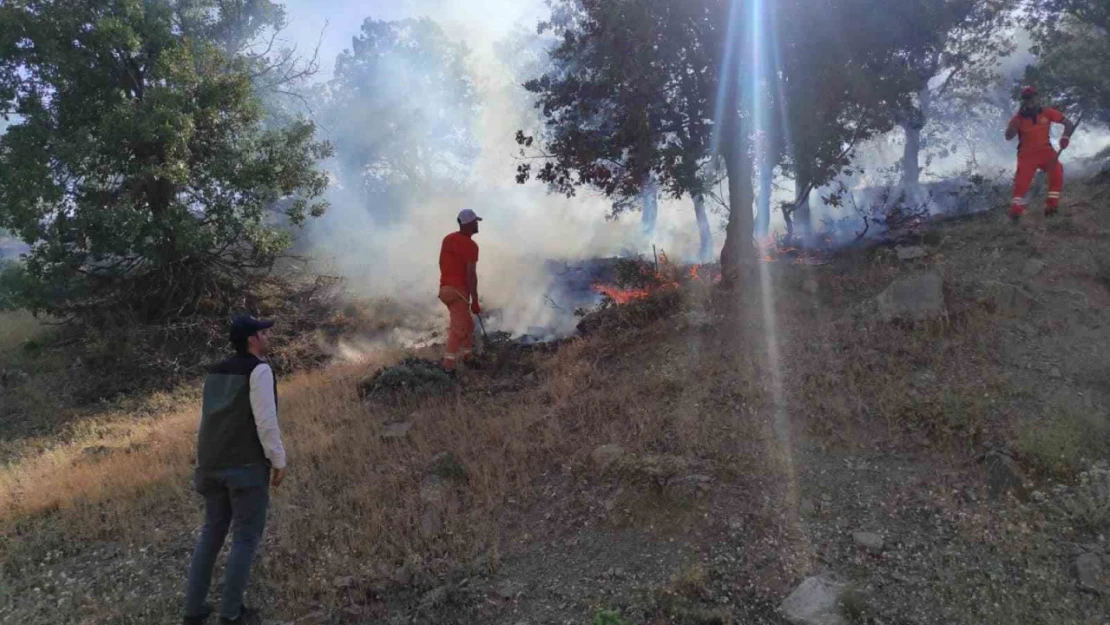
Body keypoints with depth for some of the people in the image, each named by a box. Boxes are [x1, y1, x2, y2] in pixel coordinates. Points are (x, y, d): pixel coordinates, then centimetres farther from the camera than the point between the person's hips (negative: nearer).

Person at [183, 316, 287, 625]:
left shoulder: (216, 372, 14)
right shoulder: (259, 369, -12)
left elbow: (210, 420, 16)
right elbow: (266, 421, -17)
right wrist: (279, 461, -9)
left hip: (214, 465, 8)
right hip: (248, 465, -8)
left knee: (212, 533, 17)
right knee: (246, 537, 3)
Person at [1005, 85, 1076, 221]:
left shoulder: (1047, 113, -2)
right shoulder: (1019, 117, -4)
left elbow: (1068, 124, 1)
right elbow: (1008, 136, -15)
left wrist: (1066, 137, -17)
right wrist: (1018, 119, -22)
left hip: (1045, 150, 1)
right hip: (1027, 153, -1)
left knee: (1057, 171, -22)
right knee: (1022, 178, -21)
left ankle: (1052, 204, -13)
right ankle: (1016, 208, -15)